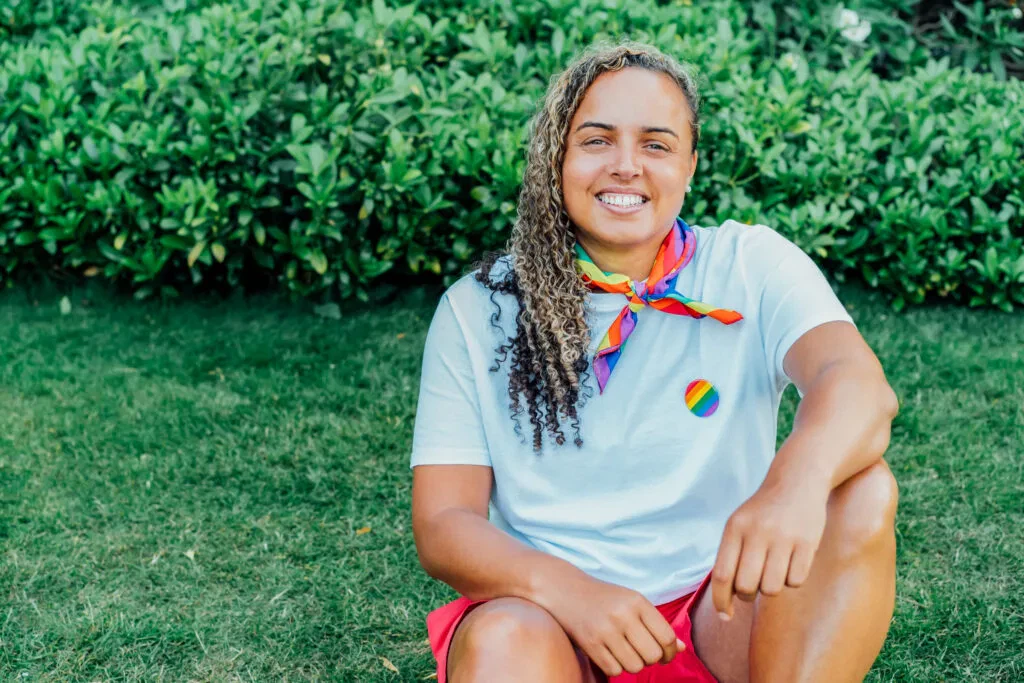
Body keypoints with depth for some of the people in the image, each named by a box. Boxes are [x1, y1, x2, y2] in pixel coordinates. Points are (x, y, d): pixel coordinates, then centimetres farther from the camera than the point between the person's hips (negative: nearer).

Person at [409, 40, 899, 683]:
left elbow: (860, 383, -20)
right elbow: (442, 522, -5)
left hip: (723, 611, 1)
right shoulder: (477, 311, 0)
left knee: (863, 492, -25)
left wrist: (795, 482, -44)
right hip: (549, 614, 0)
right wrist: (564, 590, -27)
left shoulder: (751, 266, -1)